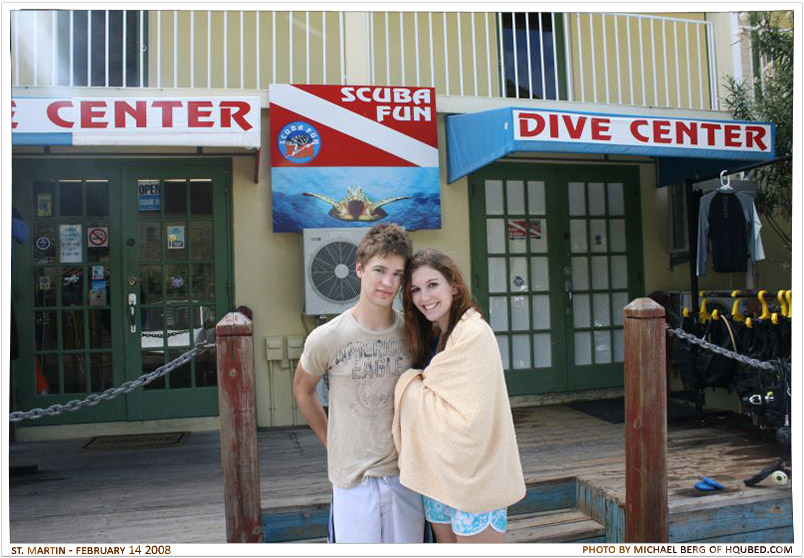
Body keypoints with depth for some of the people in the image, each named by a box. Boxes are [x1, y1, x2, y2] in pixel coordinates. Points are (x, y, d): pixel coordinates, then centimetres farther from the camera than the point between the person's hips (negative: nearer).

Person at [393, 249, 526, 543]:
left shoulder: (473, 334, -19)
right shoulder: (432, 335, 7)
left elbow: (468, 419, -24)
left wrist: (409, 387, -15)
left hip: (473, 477, -8)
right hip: (439, 472, 8)